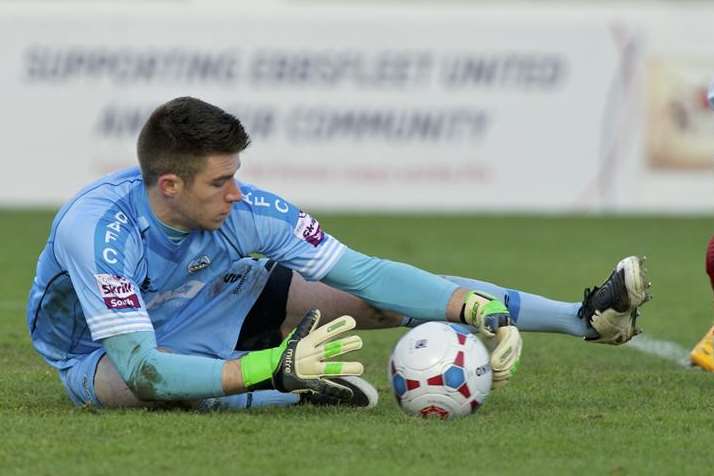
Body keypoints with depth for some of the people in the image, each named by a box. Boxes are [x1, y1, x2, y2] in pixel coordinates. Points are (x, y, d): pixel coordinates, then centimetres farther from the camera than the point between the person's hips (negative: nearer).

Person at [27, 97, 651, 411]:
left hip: (215, 302, 5)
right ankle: (301, 390, -50)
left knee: (385, 295, -5)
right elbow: (139, 367, -46)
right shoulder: (97, 228, -40)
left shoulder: (245, 208, -25)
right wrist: (272, 367, -56)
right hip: (105, 345, -5)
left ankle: (587, 317, -3)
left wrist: (478, 311, -33)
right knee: (129, 384, -46)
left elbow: (364, 271, -21)